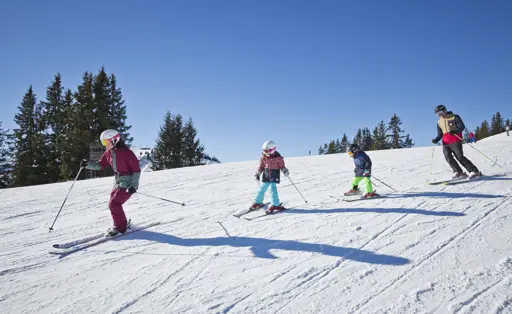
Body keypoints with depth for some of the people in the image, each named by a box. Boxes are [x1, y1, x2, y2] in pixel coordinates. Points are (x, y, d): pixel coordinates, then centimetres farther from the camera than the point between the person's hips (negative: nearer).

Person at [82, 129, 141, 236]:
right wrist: (88, 164, -10)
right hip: (118, 182, 8)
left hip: (128, 182, -8)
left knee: (113, 204, -13)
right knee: (114, 203, 13)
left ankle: (120, 227, 2)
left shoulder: (127, 153, -19)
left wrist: (133, 186, -23)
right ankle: (122, 224, 30)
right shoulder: (108, 153, 4)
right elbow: (100, 165, 8)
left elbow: (137, 169, -18)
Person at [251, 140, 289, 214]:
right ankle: (258, 202, 28)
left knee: (273, 189, -13)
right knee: (262, 189, 11)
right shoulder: (263, 157, -1)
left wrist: (285, 171, -17)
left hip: (274, 175, -4)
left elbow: (282, 166, -2)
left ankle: (275, 205, -4)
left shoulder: (277, 157, -11)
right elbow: (261, 166, 9)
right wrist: (258, 174, 4)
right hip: (266, 175, 4)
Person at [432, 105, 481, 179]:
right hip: (445, 143, 5)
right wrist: (436, 140, 0)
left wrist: (454, 131, -25)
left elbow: (462, 126, -6)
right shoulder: (439, 122, 18)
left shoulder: (454, 117, 3)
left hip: (455, 141, -5)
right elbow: (440, 135, 21)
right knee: (448, 157, -16)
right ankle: (458, 172, -17)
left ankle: (475, 171, -5)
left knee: (460, 157, -13)